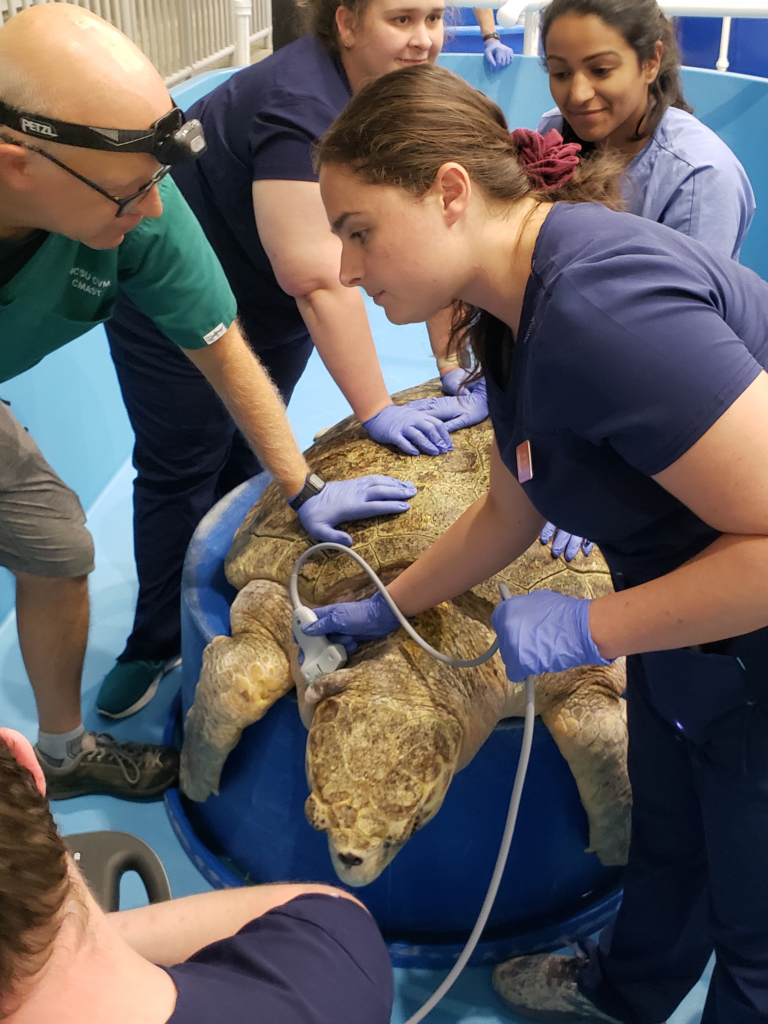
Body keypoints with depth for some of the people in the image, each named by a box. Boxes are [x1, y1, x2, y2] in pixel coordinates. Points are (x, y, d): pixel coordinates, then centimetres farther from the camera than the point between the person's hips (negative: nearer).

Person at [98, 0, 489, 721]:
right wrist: (375, 412, -36)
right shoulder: (302, 107, -32)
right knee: (180, 472, 3)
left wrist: (459, 376, -17)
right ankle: (157, 645, 21)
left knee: (248, 461, 13)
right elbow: (320, 279, -37)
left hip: (273, 307, 7)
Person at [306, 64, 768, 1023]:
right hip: (687, 651, 9)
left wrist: (585, 627, -23)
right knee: (664, 838, 30)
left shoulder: (603, 306, -33)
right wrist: (384, 609, 21)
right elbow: (507, 514, 13)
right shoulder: (513, 314, 0)